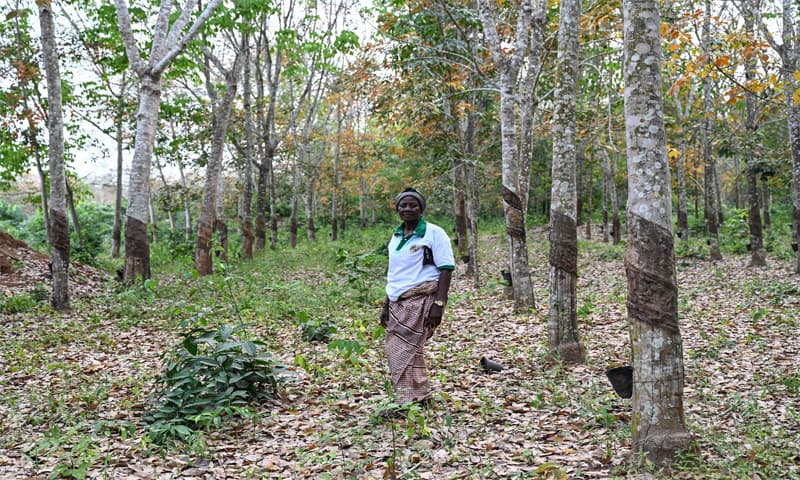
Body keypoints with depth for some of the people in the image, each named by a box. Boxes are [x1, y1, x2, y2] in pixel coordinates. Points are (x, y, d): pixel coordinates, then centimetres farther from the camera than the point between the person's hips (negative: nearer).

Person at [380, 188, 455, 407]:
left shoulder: (433, 233, -3)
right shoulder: (397, 236, 17)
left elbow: (446, 269, -9)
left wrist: (439, 304, -17)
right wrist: (386, 305, 19)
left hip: (421, 299, -7)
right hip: (398, 302, 7)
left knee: (404, 352, -10)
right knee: (401, 351, 8)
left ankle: (406, 403, -2)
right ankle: (421, 398, 21)